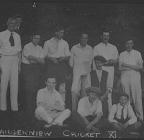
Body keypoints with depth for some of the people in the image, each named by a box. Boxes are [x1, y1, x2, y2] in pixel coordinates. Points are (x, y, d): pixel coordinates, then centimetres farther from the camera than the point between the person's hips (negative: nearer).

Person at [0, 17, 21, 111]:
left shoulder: (17, 36, 11)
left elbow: (19, 51, 13)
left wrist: (19, 64, 9)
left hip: (15, 60, 3)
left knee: (15, 83, 3)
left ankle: (14, 106, 10)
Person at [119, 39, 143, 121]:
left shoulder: (137, 53, 7)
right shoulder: (122, 54, 11)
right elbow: (120, 68, 5)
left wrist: (128, 65, -10)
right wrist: (133, 67, -7)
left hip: (135, 77, -1)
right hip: (125, 77, 1)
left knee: (137, 97, -5)